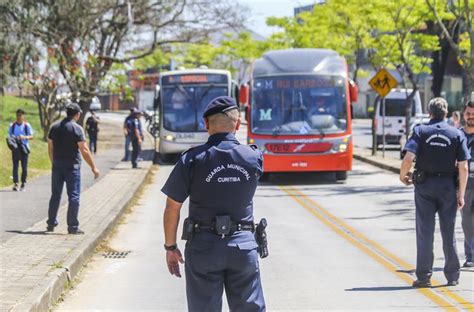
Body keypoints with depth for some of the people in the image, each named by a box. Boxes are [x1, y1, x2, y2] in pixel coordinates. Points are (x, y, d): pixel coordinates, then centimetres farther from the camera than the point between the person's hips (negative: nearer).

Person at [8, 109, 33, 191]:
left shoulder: (27, 125, 1)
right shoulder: (12, 125, 6)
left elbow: (31, 136, 0)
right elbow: (9, 136, 12)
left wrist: (25, 137, -19)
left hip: (24, 148, -1)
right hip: (15, 148, 1)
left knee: (24, 166, 1)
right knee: (15, 166, -5)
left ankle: (23, 183, 9)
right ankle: (15, 183, -9)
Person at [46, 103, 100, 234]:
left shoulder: (55, 127, 7)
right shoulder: (77, 128, -11)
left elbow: (50, 148, 12)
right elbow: (84, 150, -14)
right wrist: (93, 167, -9)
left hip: (57, 166, 5)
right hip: (72, 166, -5)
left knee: (55, 195, 14)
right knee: (74, 196, 0)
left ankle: (51, 224, 17)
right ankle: (72, 227, -2)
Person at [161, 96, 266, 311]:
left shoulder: (192, 160, -8)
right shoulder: (253, 158, -3)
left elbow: (172, 209, -4)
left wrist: (170, 247, 6)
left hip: (204, 247, -1)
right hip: (243, 245, 2)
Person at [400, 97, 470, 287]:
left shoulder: (420, 131, -3)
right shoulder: (457, 134, 0)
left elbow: (408, 159, -15)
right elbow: (463, 167, -5)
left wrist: (402, 175, 5)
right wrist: (461, 194, 1)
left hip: (424, 186, -1)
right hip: (448, 186, 1)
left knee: (425, 232, 4)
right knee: (448, 233, 10)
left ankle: (424, 277, 3)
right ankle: (452, 276, 15)